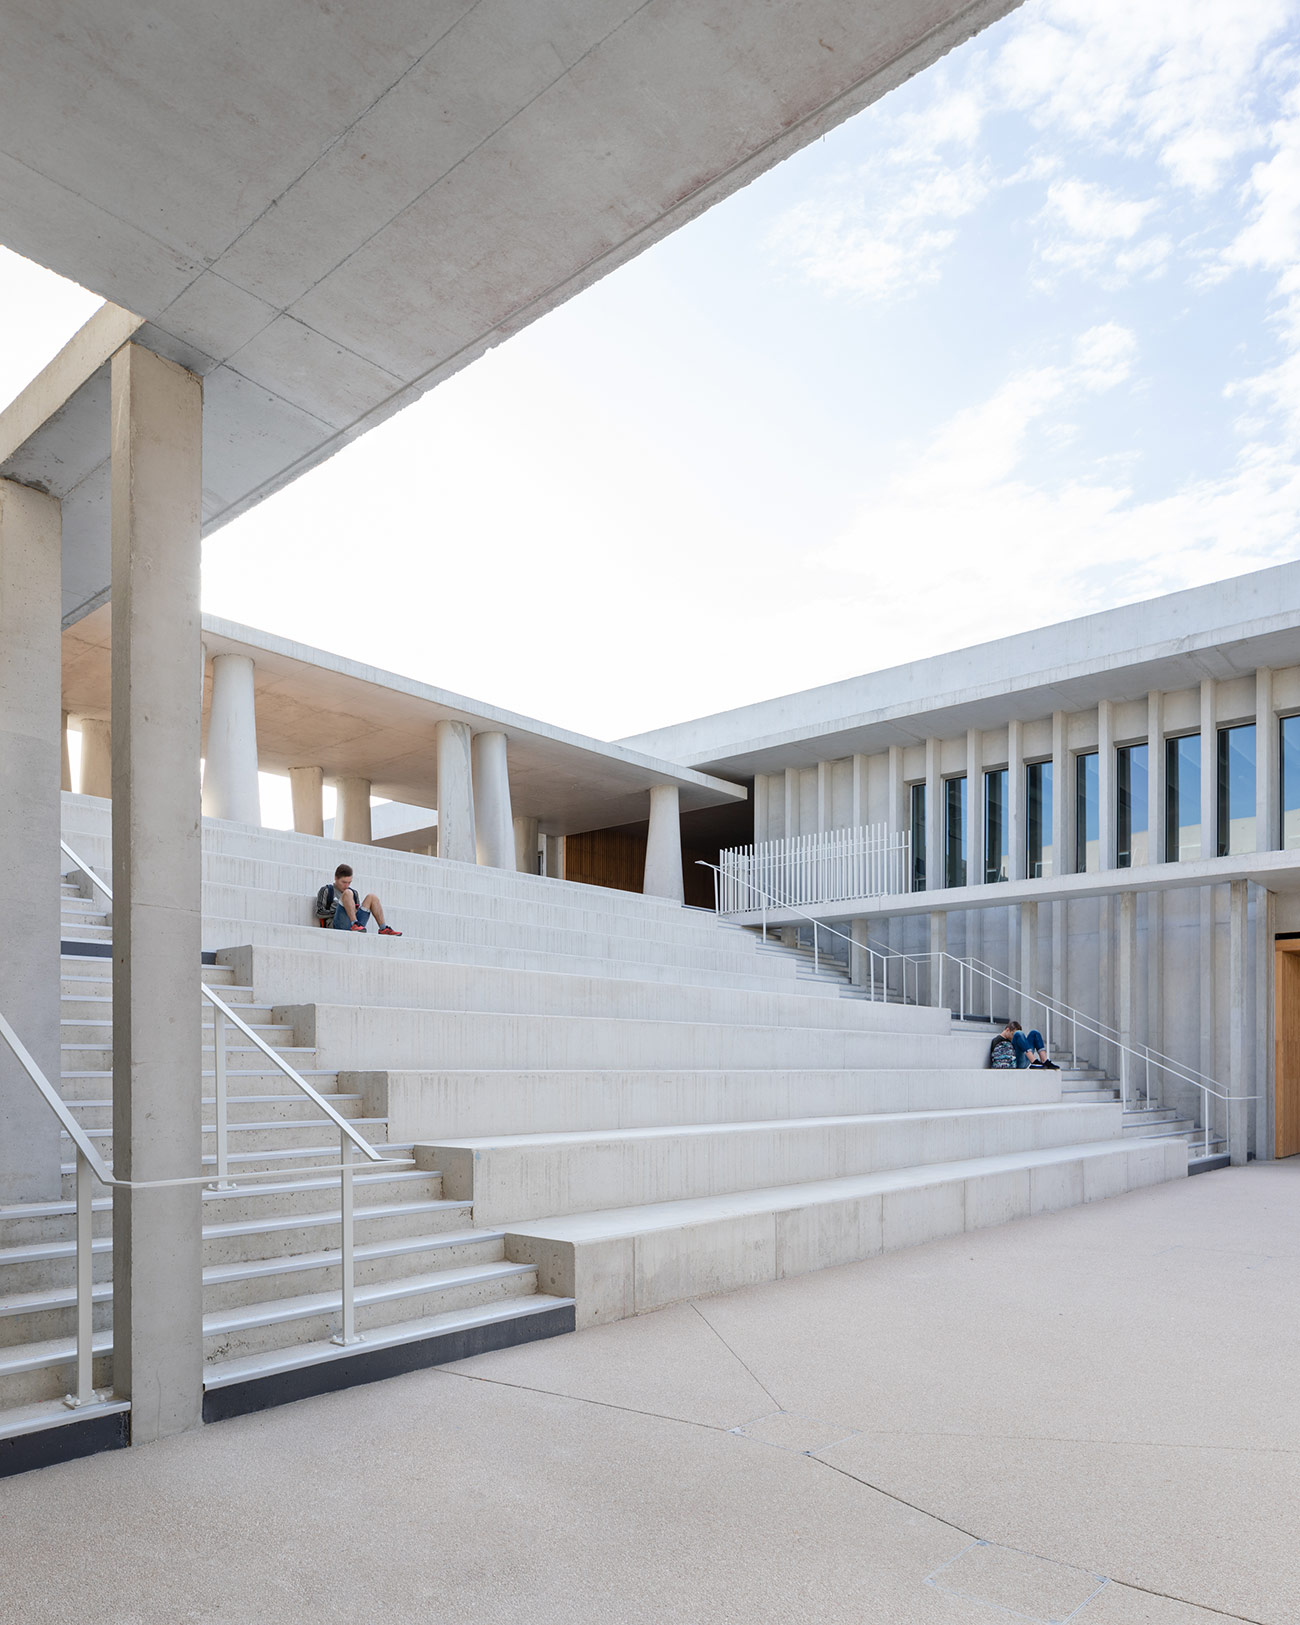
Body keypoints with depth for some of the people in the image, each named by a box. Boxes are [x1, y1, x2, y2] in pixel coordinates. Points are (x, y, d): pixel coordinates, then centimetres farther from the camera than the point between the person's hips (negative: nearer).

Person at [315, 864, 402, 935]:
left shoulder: (353, 892, 27)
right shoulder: (326, 891, 13)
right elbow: (320, 912, 3)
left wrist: (355, 911, 2)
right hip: (338, 925, -5)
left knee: (372, 897, -2)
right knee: (348, 893, -22)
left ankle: (384, 929, -14)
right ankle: (355, 924, -40)